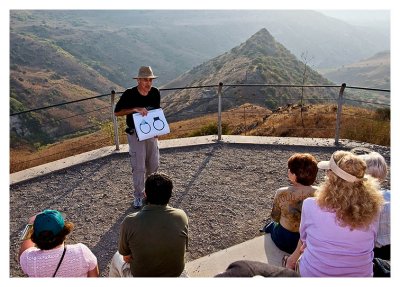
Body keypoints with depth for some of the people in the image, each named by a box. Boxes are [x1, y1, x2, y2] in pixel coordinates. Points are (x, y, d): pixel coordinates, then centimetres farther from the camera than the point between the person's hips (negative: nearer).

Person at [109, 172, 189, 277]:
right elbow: (182, 252, -4)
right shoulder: (182, 216, -19)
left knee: (117, 257, 28)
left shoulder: (130, 222, -25)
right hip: (176, 275, 2)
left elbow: (126, 258, -8)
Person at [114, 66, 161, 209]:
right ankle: (138, 195, 15)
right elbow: (117, 112, -13)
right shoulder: (129, 94, -17)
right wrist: (134, 109, -26)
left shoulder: (155, 93, -5)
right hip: (135, 134, -4)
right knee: (138, 167, -2)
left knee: (154, 164, 13)